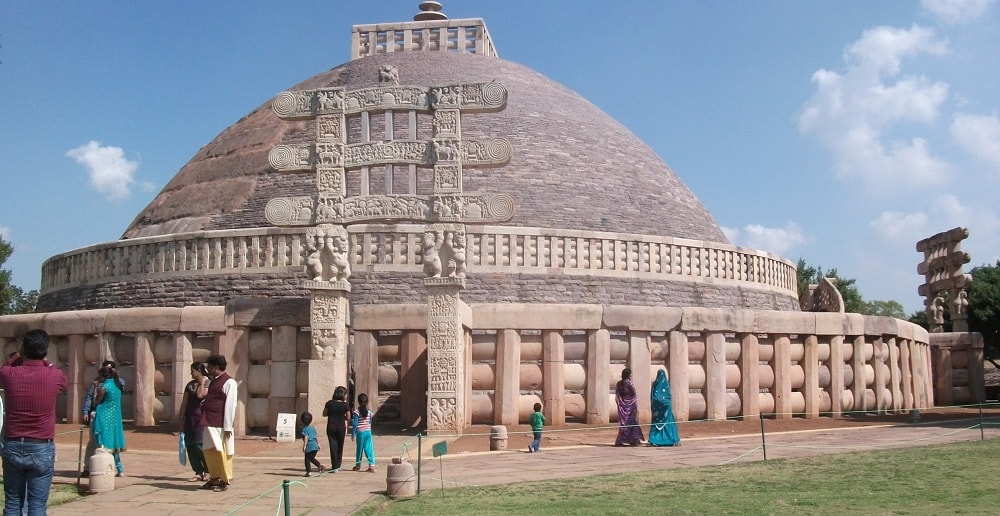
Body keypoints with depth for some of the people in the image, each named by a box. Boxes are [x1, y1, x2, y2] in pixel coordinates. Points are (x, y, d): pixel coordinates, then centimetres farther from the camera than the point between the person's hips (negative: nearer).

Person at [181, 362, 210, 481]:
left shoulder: (208, 383, -3)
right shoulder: (190, 384, 15)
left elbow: (200, 395, -21)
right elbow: (184, 403, 15)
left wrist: (202, 382, -8)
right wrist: (182, 421, 12)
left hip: (202, 419, -6)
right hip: (190, 420, 6)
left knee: (199, 445, -11)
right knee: (190, 446, 4)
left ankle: (208, 472, 4)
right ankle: (198, 472, 12)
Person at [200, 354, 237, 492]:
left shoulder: (229, 382, -11)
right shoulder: (213, 382, 17)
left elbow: (230, 405, -15)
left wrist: (228, 427, -18)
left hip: (221, 425, -9)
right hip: (210, 423, 9)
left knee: (221, 451, -2)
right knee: (209, 451, 13)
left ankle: (225, 481, 8)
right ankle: (214, 479, 25)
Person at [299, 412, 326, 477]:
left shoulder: (304, 429, -9)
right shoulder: (312, 428, 15)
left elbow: (306, 437, -19)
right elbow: (316, 436, 19)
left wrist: (304, 446, -21)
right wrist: (318, 444, 27)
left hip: (309, 447, -7)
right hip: (315, 446, 7)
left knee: (307, 459, 4)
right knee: (312, 458, 24)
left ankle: (309, 471, 3)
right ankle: (320, 465, 11)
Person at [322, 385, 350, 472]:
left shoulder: (329, 403, -3)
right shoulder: (345, 405, -9)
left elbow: (324, 414, 6)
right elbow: (348, 418, -6)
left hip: (331, 427, 1)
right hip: (341, 427, -1)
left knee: (333, 446, 4)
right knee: (340, 446, 16)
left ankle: (335, 466, 1)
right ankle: (338, 464, 26)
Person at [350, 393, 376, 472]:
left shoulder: (356, 412, -10)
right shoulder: (369, 412, 4)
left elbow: (355, 424, -11)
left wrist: (353, 434, -5)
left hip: (360, 433, -3)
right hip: (368, 432, 3)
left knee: (359, 449, 9)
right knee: (369, 449, 2)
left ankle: (358, 465, 21)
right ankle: (372, 465, -8)